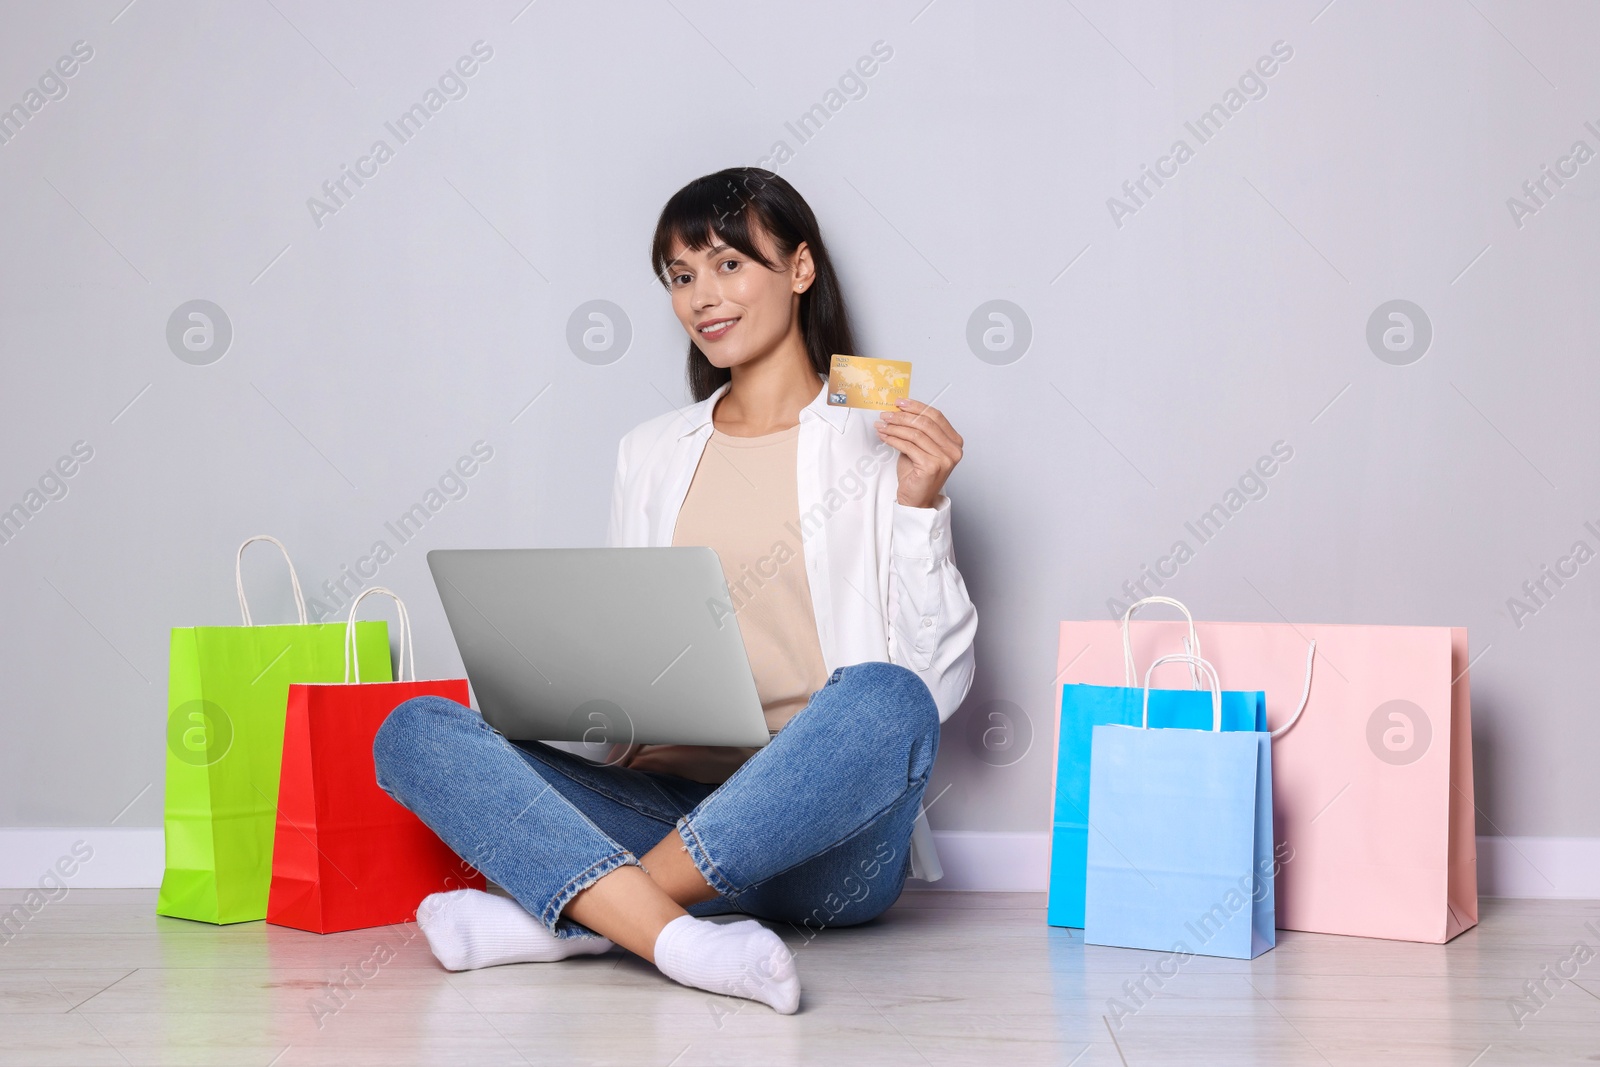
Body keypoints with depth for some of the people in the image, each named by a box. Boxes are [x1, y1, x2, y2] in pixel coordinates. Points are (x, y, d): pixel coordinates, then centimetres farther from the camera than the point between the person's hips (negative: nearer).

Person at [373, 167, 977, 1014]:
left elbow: (938, 684, 0)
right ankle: (681, 940, -38)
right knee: (413, 731, -16)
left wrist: (920, 509, -10)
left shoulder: (883, 446, 5)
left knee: (885, 700, -36)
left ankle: (566, 916, -31)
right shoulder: (652, 453, 19)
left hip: (822, 838, -3)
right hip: (664, 802, 4)